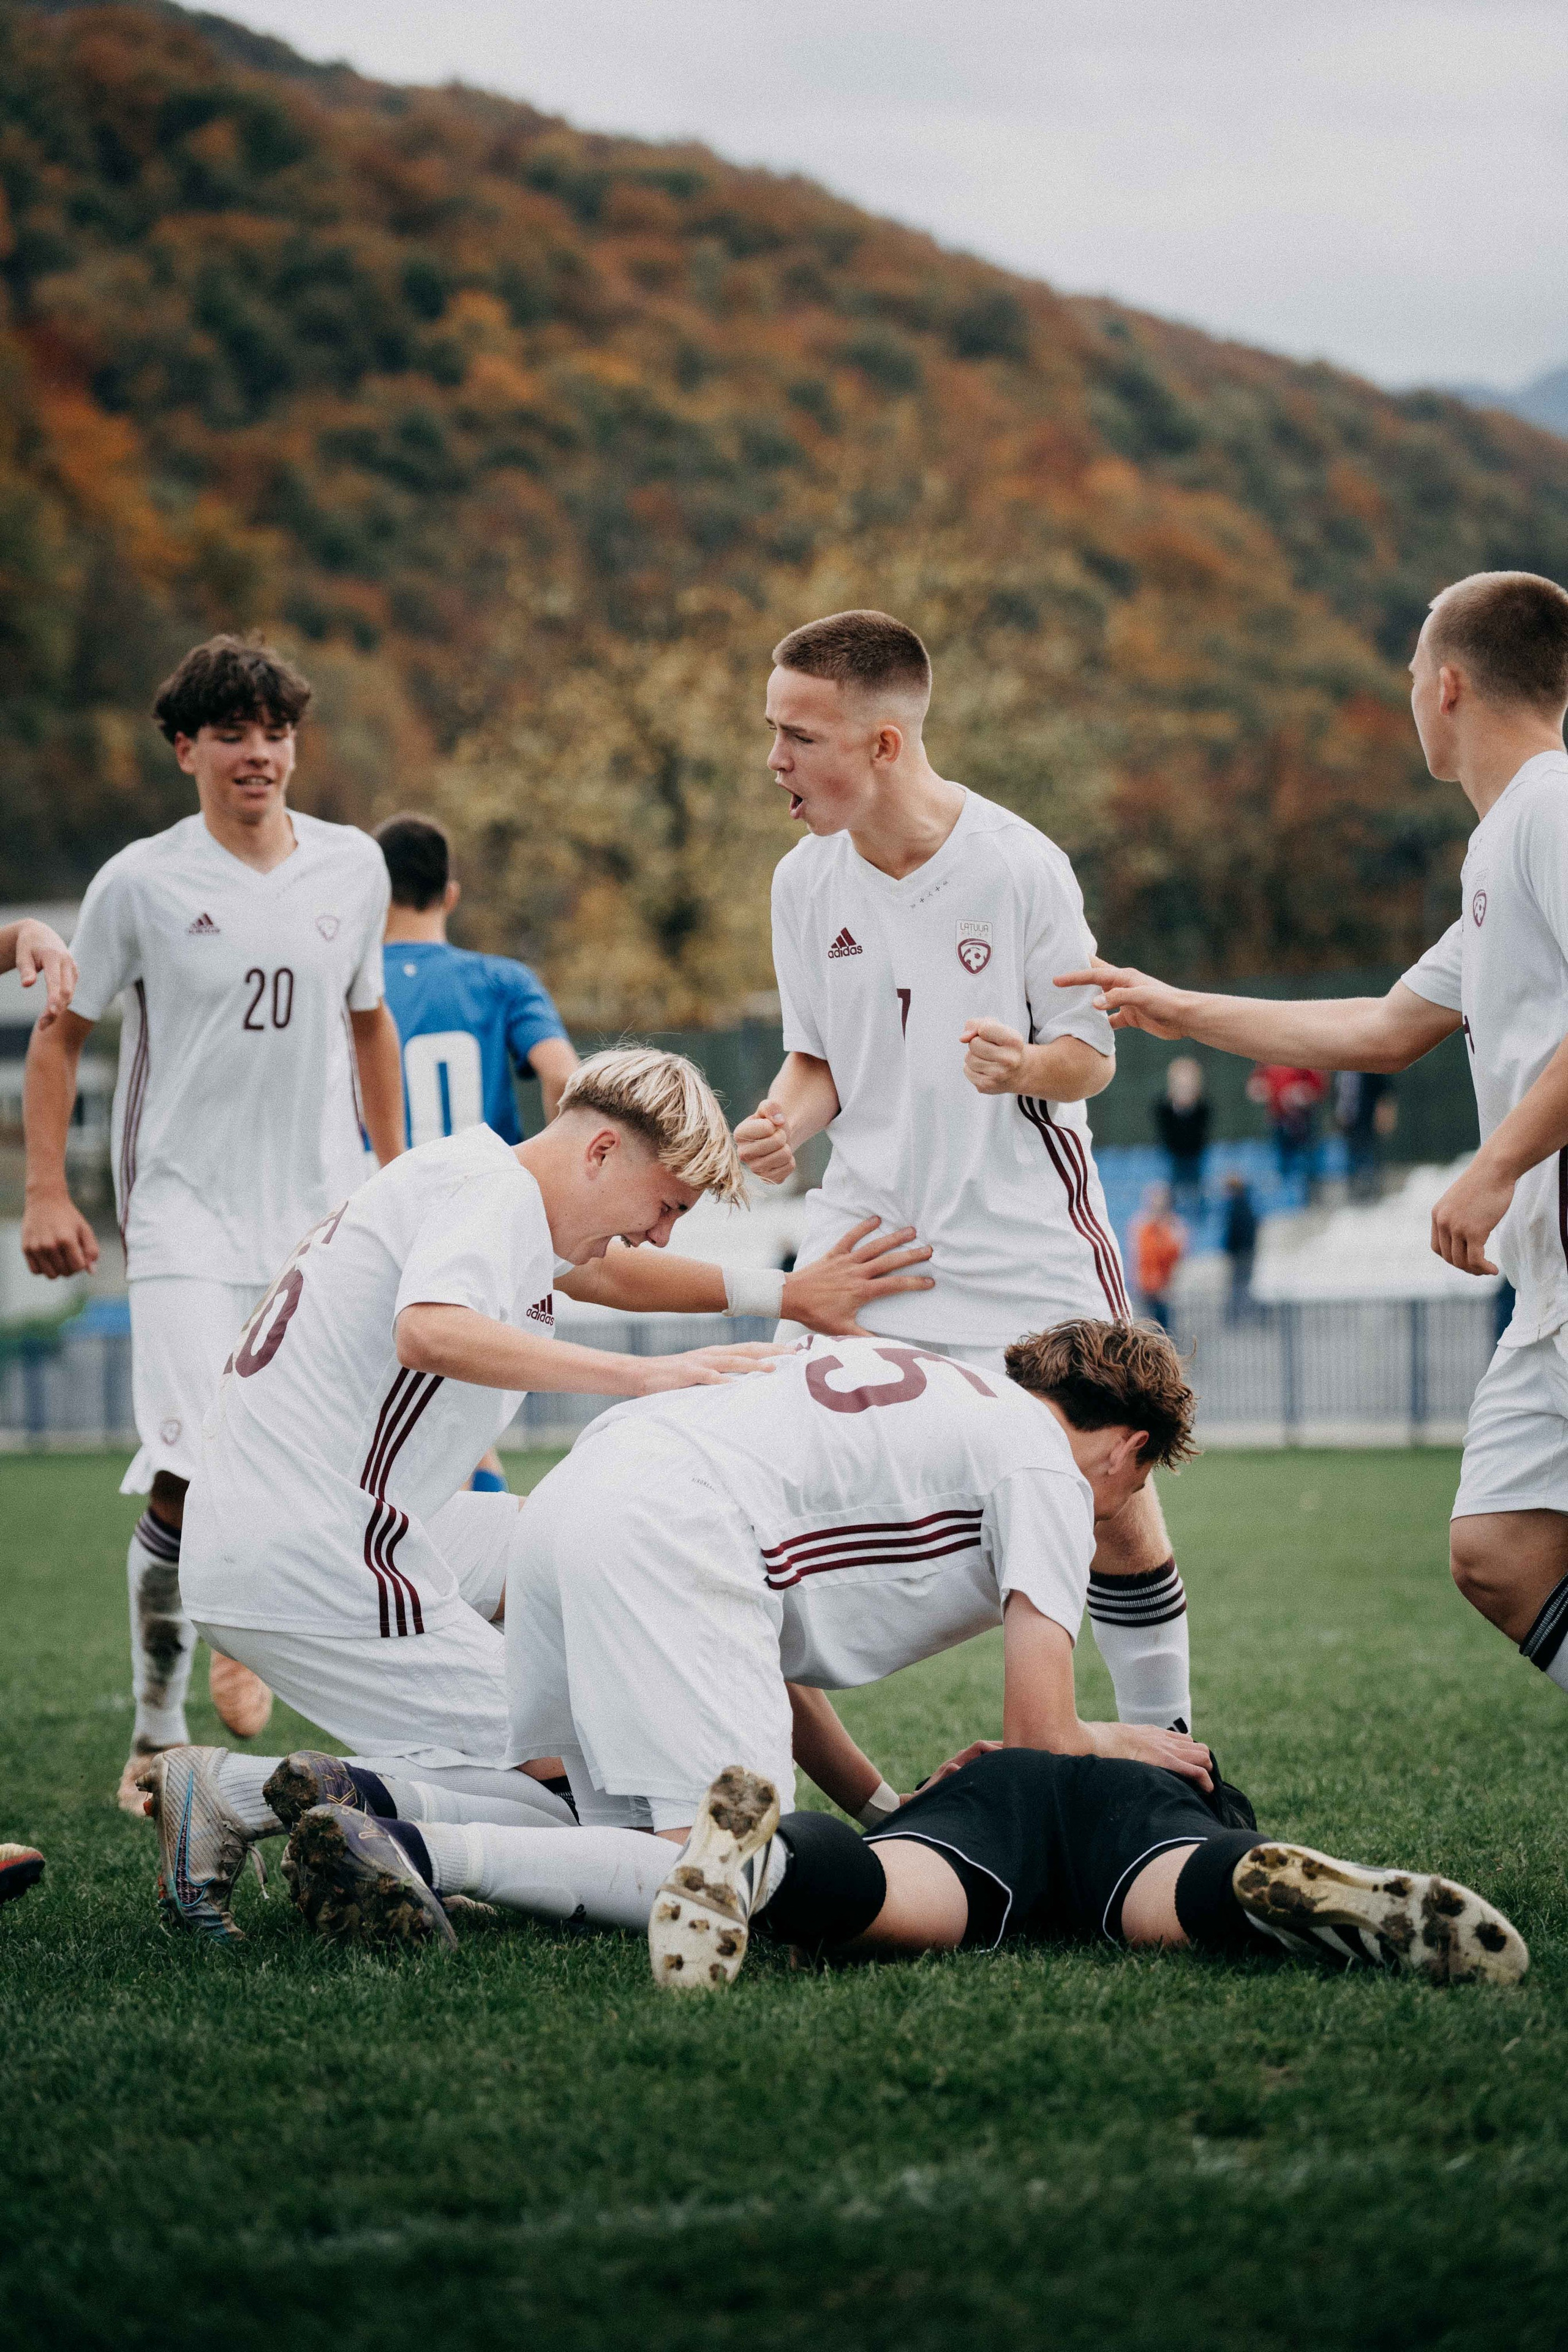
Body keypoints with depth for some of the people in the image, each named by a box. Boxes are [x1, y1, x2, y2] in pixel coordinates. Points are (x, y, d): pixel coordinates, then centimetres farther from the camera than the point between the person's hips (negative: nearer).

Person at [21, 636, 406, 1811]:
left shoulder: (353, 867, 5)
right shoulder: (140, 883, -4)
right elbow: (61, 1033, 5)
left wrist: (395, 1173, 23)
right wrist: (46, 1192, -2)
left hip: (323, 1213, 3)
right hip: (186, 1216, -3)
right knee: (189, 1484, -15)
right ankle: (158, 1726, -2)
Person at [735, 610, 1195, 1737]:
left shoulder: (1021, 864, -12)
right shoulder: (805, 880, 0)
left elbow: (1091, 1057, -6)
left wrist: (1026, 1066, -28)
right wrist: (788, 1122, -10)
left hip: (1028, 1234, -3)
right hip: (868, 1227, 3)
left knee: (1114, 1502, -2)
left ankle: (1164, 1741, 16)